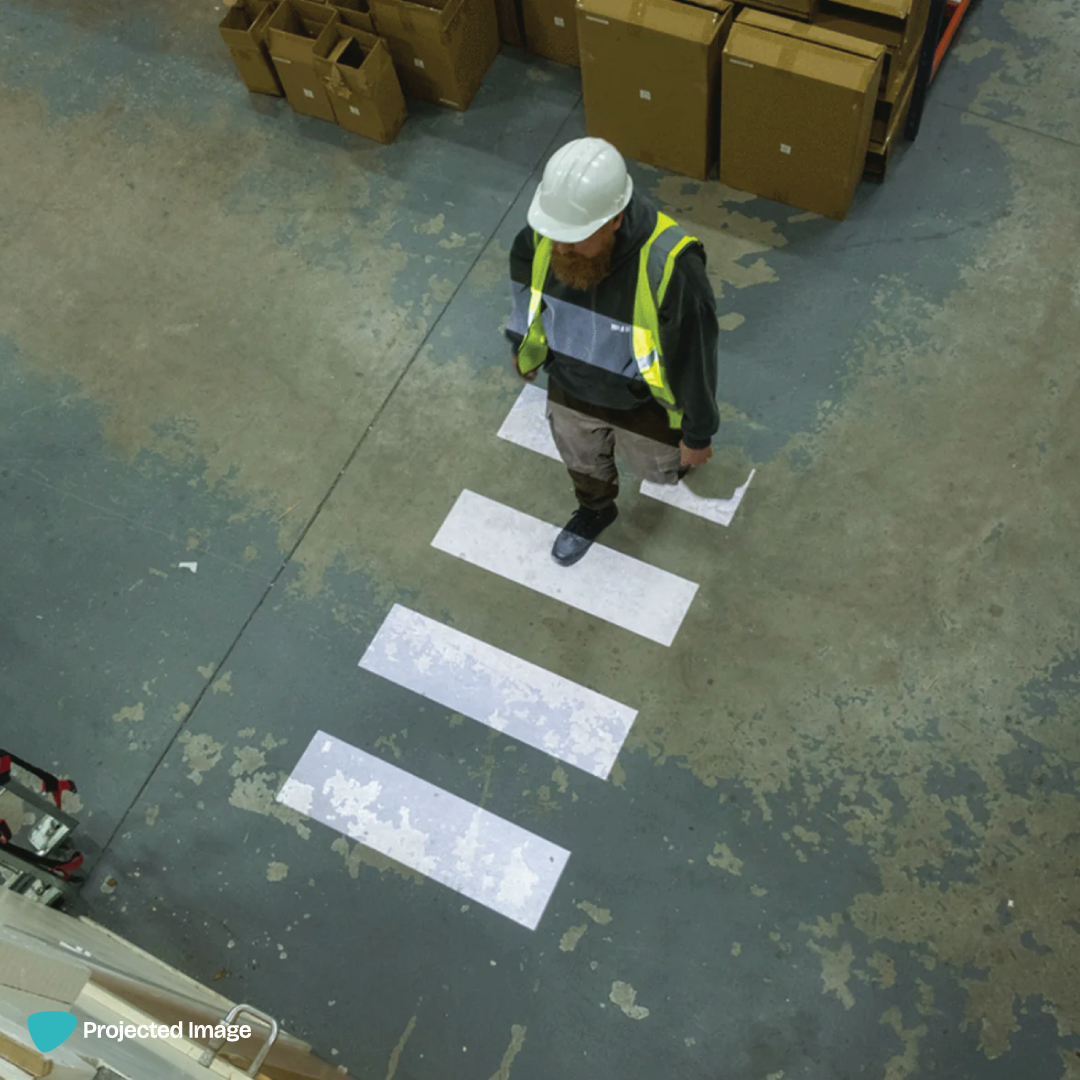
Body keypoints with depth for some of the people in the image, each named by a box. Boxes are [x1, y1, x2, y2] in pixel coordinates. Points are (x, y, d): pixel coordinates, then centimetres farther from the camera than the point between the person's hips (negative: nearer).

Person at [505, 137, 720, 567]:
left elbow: (694, 353, -26)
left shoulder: (670, 268, -42)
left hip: (643, 404, -3)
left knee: (658, 468, 29)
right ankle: (595, 510, 66)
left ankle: (677, 460, 66)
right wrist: (525, 347, 15)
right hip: (570, 388, 4)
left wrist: (699, 434, -12)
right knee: (583, 461, 32)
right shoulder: (542, 235, -28)